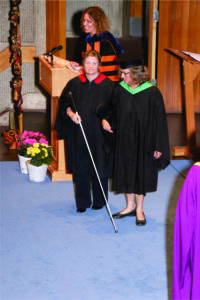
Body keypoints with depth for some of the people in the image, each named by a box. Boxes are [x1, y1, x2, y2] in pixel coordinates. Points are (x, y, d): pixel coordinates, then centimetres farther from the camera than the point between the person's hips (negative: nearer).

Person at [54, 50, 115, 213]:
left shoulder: (107, 85, -3)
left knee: (99, 167, 6)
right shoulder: (75, 83, 4)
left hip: (98, 134, -2)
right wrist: (70, 113, -10)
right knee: (80, 168, 6)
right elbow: (64, 103, 8)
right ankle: (82, 201, 18)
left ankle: (99, 200, 22)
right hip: (78, 134, 2)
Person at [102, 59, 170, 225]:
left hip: (143, 141, -3)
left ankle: (139, 209, 24)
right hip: (124, 140, 4)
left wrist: (158, 146, -10)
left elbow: (159, 121, -10)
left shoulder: (152, 93, -15)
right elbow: (114, 111, 11)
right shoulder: (119, 90, -4)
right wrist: (106, 119, -11)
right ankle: (130, 206, 31)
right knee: (126, 171, 13)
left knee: (141, 173, 8)